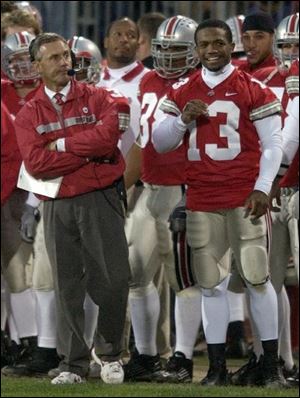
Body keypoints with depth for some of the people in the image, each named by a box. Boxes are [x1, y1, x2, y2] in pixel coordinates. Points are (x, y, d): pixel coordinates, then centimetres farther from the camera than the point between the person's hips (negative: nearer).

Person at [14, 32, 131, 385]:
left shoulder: (97, 99, 4)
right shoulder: (29, 115, 7)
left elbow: (108, 135, -15)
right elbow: (36, 163, -8)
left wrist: (62, 145, -8)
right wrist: (88, 152, -10)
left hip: (100, 200, -1)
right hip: (57, 206, 1)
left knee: (113, 279, -4)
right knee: (67, 286, 3)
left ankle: (109, 354, 15)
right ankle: (72, 364, 10)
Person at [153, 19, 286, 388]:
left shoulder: (253, 90, 0)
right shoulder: (183, 92, 11)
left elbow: (272, 144, 0)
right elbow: (159, 143, 11)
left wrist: (262, 189, -11)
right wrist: (183, 119, -7)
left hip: (243, 198, -3)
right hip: (201, 201, 3)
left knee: (257, 279, -5)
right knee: (209, 284, 4)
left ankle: (272, 366, 0)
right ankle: (217, 368, 9)